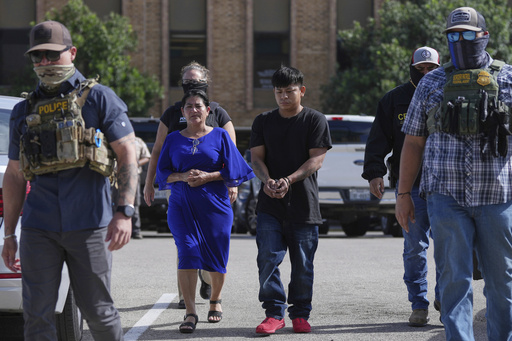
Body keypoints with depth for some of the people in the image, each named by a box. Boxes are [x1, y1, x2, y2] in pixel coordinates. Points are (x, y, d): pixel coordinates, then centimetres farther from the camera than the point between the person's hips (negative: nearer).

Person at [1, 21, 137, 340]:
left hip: (89, 224, -3)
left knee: (98, 311, 2)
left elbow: (128, 155, -3)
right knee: (37, 314, 0)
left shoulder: (99, 98, 2)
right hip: (39, 228, 3)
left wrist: (125, 212, -14)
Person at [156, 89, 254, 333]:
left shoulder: (219, 136, 5)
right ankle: (190, 313, -15)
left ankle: (215, 300, 32)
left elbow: (232, 169, 0)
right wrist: (182, 176, -12)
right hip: (181, 206, 0)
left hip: (214, 205, 0)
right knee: (187, 253, -13)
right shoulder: (173, 139, 10)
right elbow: (162, 172, 8)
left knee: (216, 257, 5)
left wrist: (208, 177, -15)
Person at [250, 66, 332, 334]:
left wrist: (289, 180, -19)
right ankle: (274, 313, 0)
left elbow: (316, 159, -6)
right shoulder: (263, 122, 11)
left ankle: (300, 314, 15)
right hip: (270, 204, 2)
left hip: (303, 203, -2)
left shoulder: (315, 120, 2)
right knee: (267, 259, -7)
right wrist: (267, 181, -16)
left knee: (302, 265, 3)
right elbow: (256, 157, 6)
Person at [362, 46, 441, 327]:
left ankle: (444, 297, 16)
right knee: (415, 246, -1)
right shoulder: (394, 100, 8)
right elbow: (378, 140, 8)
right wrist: (374, 173, -3)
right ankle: (419, 305, 6)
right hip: (411, 184, 0)